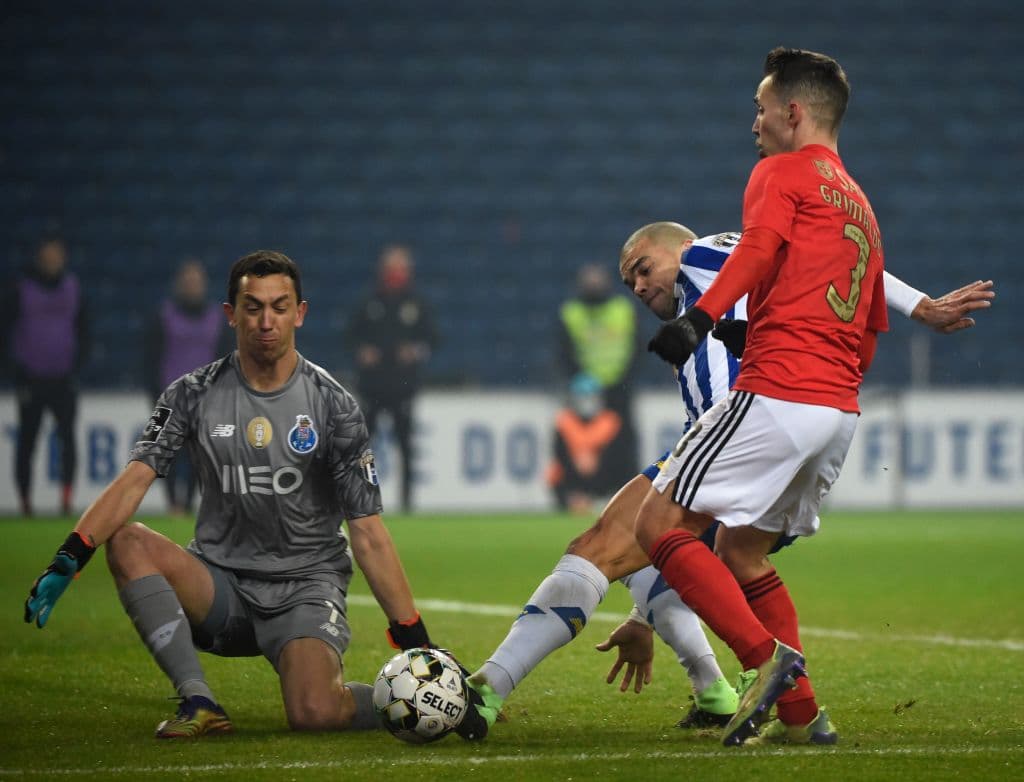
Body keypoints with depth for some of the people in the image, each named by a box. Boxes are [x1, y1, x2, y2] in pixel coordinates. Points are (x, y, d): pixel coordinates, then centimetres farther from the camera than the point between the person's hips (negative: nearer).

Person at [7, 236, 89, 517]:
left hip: (63, 378, 1)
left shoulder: (72, 286, 8)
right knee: (27, 441, 2)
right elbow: (11, 331, 2)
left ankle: (67, 497, -15)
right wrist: (19, 374, -4)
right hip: (31, 378, -1)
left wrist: (77, 364, 1)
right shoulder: (23, 288, 1)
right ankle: (25, 502, 8)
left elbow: (83, 330, 13)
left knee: (68, 435, -13)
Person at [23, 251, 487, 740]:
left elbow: (367, 532, -6)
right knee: (127, 543, -25)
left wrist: (414, 639, -13)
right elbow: (135, 479, -12)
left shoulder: (332, 406, -4)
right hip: (220, 585, 3)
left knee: (314, 713, -29)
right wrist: (68, 561, -28)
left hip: (306, 586, -3)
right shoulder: (193, 395, 0)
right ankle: (198, 701, -21)